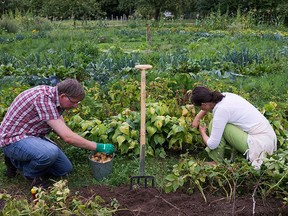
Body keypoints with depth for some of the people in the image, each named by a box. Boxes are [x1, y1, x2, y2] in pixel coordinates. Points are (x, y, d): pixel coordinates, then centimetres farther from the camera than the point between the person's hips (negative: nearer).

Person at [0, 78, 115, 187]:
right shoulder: (43, 99, -29)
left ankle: (17, 162, 17)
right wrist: (99, 147, -23)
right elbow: (67, 137, -31)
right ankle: (31, 174, -3)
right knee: (50, 152, -37)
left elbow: (63, 130, 10)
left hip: (32, 137, 10)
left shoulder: (54, 96, 0)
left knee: (65, 169, 6)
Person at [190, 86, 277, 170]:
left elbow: (212, 144, -14)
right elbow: (209, 104, 31)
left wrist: (202, 132, 6)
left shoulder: (221, 110, -19)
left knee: (214, 124, -10)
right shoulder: (226, 96, 4)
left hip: (260, 144, -9)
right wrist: (197, 118, 20)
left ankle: (217, 161, 2)